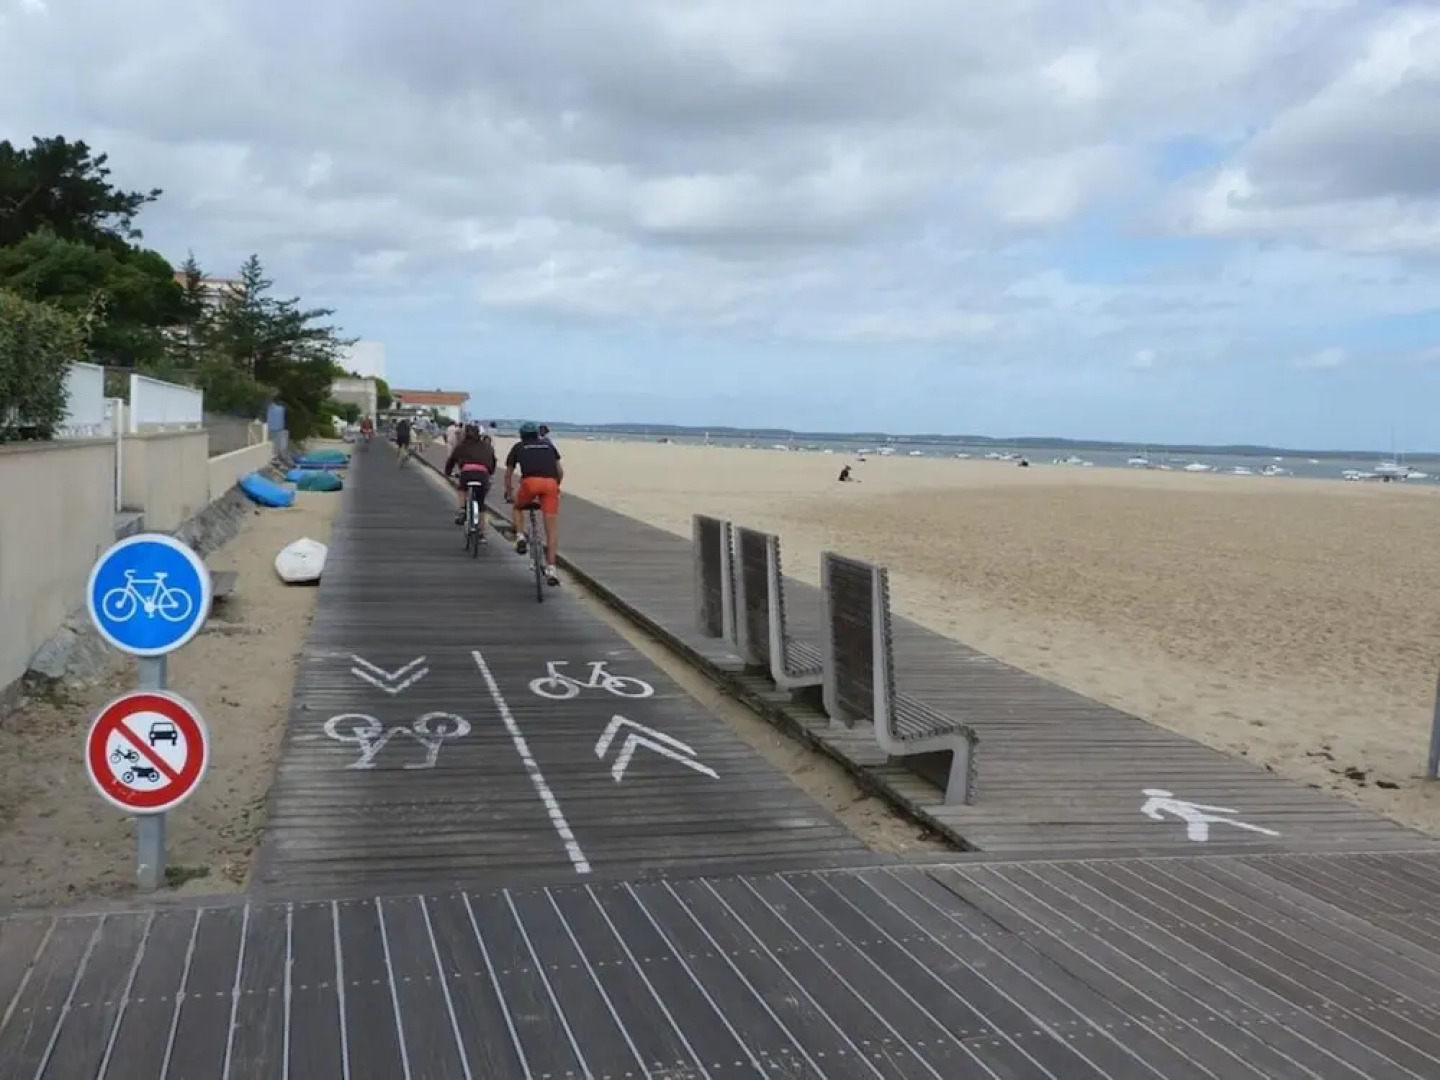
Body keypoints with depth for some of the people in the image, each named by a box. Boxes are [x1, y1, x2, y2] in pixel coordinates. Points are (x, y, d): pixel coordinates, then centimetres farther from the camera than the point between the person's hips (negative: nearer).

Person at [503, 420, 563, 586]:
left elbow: (508, 474, 31)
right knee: (552, 529, 4)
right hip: (551, 483, 1)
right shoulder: (548, 445, 29)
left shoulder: (518, 447, 26)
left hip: (530, 482, -1)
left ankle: (520, 538, 10)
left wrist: (508, 494, 45)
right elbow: (560, 471, 27)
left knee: (518, 507, 32)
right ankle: (551, 569, -3)